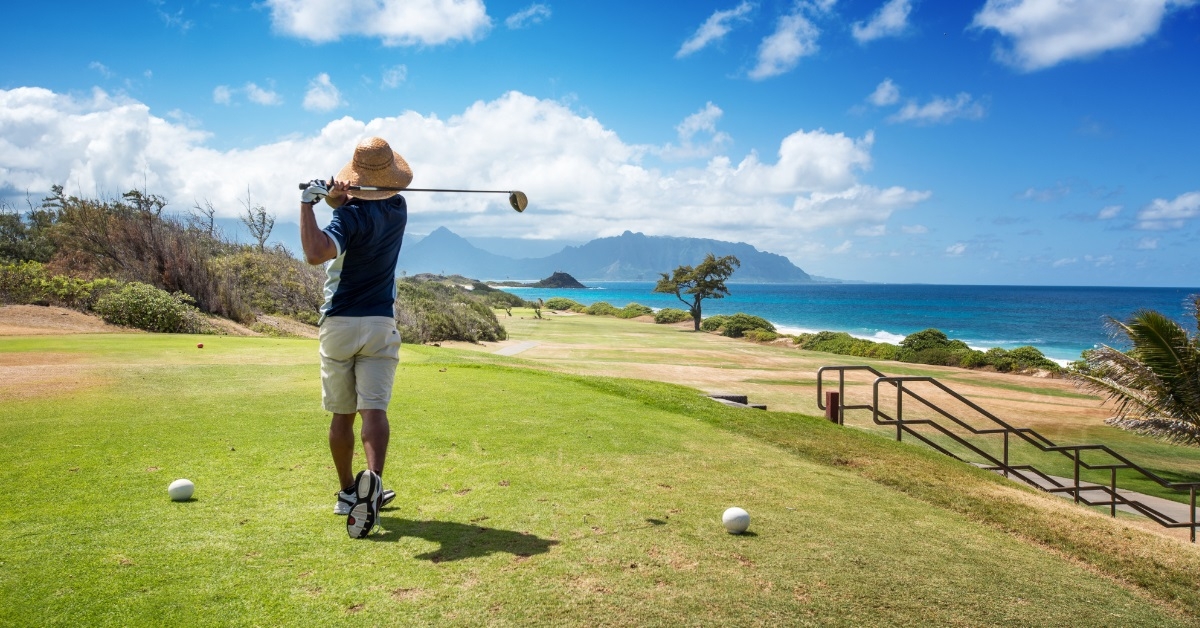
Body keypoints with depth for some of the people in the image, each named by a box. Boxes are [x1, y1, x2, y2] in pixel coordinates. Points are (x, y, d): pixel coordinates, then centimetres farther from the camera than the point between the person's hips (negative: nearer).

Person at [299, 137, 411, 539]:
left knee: (342, 414, 10)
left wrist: (307, 203, -22)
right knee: (374, 408, -8)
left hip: (339, 324, -2)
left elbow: (316, 253, -31)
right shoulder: (398, 209, 4)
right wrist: (337, 195, -9)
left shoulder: (351, 216, -14)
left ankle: (348, 492, 22)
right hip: (381, 325, 2)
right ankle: (373, 478, -31)